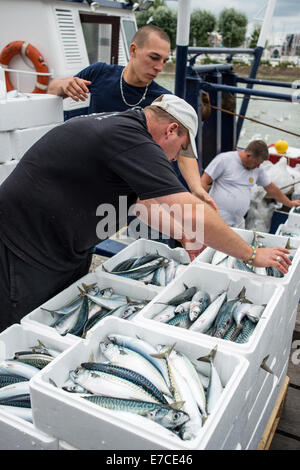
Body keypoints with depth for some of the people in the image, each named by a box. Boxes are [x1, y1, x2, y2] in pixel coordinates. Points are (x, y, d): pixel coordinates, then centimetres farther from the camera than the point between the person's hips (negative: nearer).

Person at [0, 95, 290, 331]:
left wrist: (182, 234, 17)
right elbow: (192, 213, -27)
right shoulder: (132, 140, -24)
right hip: (28, 252, -10)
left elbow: (142, 198, 19)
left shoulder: (119, 125, 8)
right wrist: (253, 255, -15)